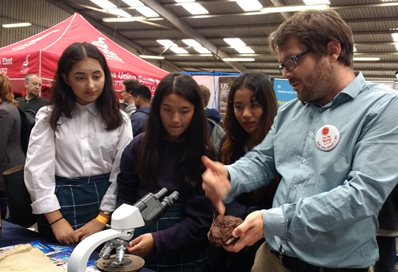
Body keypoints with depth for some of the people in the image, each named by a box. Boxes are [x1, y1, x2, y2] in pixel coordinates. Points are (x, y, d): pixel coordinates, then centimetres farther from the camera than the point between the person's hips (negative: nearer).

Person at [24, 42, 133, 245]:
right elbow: (37, 170, -6)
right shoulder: (49, 117, 0)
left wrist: (102, 219, -9)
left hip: (105, 203, 1)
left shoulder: (119, 119, 1)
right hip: (62, 204, 0)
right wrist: (56, 220, -13)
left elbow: (123, 171, -2)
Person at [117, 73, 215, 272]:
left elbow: (200, 219, -11)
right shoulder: (138, 147, -4)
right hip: (137, 252, 2)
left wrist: (157, 240, -21)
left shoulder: (205, 156, -11)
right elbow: (125, 197, 4)